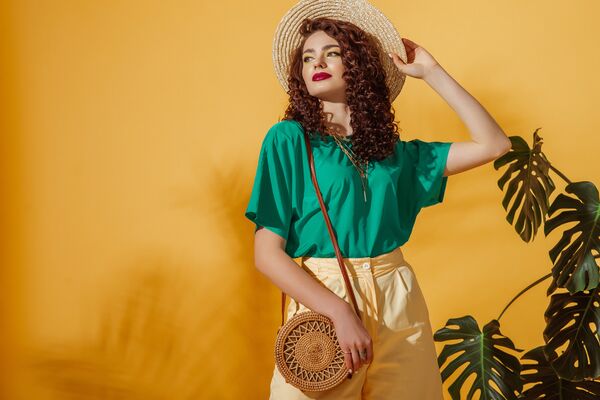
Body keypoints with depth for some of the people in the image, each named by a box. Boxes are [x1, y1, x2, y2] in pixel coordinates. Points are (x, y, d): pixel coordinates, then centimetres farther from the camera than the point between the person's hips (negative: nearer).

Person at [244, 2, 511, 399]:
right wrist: (341, 313, -18)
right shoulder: (288, 139, -2)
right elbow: (268, 253, -7)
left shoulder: (395, 153, 9)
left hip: (399, 306, 4)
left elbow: (494, 144, 5)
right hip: (321, 309, -3)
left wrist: (431, 71, 6)